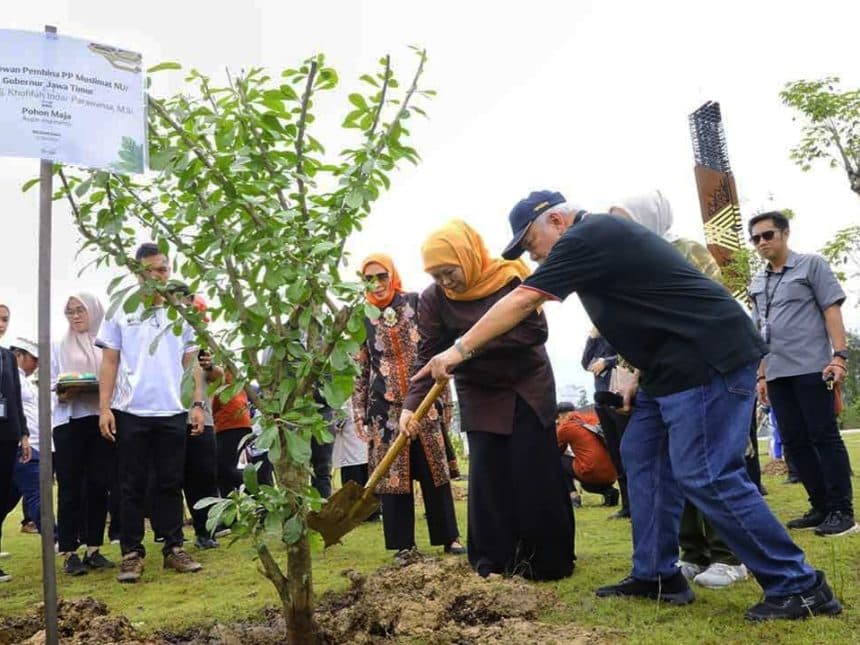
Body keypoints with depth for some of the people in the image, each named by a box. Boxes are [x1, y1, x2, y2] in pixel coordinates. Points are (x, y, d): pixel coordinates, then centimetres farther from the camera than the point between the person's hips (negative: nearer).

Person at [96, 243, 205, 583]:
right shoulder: (120, 311, 4)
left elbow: (191, 363, 11)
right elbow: (109, 363, 3)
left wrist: (198, 404, 3)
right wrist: (104, 407, -6)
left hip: (172, 412, 2)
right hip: (131, 412, -1)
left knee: (171, 484, 7)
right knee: (133, 486, 4)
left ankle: (174, 549, 15)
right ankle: (132, 553, 11)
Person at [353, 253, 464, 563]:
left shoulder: (416, 303, 0)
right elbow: (359, 370, 5)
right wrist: (360, 415, 1)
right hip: (385, 406, 1)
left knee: (434, 470, 4)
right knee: (392, 474, 3)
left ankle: (450, 537, 15)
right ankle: (404, 543, 13)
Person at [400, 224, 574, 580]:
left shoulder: (512, 278, -17)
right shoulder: (433, 299, -10)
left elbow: (536, 331, -21)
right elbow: (429, 356, -10)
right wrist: (411, 404, -23)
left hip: (529, 387, -2)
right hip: (480, 394, 2)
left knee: (536, 474, 0)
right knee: (487, 477, -2)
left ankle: (550, 561, 13)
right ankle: (493, 564, 8)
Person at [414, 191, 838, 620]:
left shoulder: (588, 237, -12)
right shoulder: (602, 236, 19)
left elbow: (522, 301, -15)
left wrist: (460, 349, -10)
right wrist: (643, 377, 19)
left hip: (710, 357, -11)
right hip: (678, 363, 11)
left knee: (706, 476, -11)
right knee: (642, 457, 10)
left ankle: (798, 586, 0)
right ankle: (656, 576, 16)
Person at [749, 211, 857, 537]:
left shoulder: (811, 264, 2)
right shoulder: (756, 283, 16)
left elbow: (831, 310, -4)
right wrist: (761, 374, 16)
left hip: (812, 367, -6)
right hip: (778, 374, 6)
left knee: (824, 437, -5)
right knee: (794, 441, 6)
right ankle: (821, 507, 15)